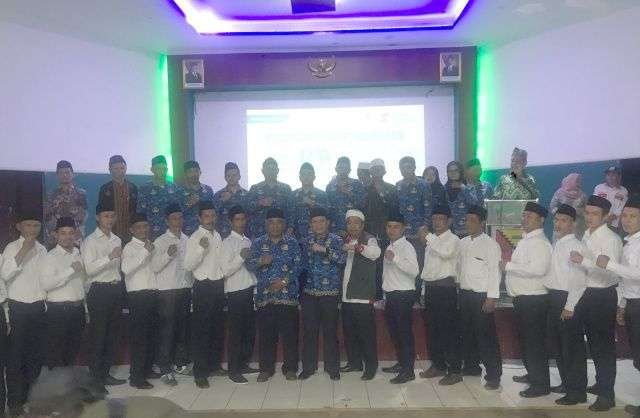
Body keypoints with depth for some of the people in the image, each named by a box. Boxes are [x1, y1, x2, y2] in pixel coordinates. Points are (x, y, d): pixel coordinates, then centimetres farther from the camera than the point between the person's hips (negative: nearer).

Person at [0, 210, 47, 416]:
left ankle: (26, 394, 27)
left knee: (36, 353, 11)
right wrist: (22, 252, -27)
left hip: (38, 307, 5)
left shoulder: (42, 249, 9)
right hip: (18, 307, -5)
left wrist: (46, 301, 11)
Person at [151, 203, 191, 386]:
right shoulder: (160, 242, -4)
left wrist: (193, 285, 10)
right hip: (167, 291, -5)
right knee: (167, 330, -2)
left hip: (186, 289, 5)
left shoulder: (187, 240, 10)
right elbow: (155, 267, -11)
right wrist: (168, 254, -24)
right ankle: (165, 370, 5)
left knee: (183, 328, 12)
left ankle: (181, 362, 26)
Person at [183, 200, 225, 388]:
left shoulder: (218, 235, 12)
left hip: (219, 285, 7)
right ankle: (200, 372, 6)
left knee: (218, 327, 15)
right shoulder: (195, 238, -9)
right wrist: (201, 248, -29)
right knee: (201, 330, -2)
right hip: (204, 286, -7)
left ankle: (214, 364, 29)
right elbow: (188, 265, -18)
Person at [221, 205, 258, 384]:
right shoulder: (227, 242, -8)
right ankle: (233, 370, 12)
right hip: (236, 292, -7)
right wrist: (241, 257, -24)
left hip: (250, 290, 7)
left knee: (250, 330, 13)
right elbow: (225, 270, -15)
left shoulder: (248, 241, 13)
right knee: (236, 332, 1)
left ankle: (244, 364, 28)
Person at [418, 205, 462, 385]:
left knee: (449, 330, -4)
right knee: (432, 329, 14)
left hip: (445, 288, -8)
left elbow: (446, 252, -30)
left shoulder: (453, 239, -6)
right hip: (430, 288, 8)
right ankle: (438, 365, 26)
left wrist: (428, 238, -26)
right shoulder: (431, 239, 17)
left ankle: (455, 370, 4)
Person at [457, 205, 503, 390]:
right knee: (467, 333, 16)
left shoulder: (490, 244, -8)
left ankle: (493, 375, 7)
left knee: (486, 336, -3)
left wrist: (492, 297, -17)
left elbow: (494, 271, -12)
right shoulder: (463, 243, 11)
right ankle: (470, 366, 33)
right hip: (464, 294, 7)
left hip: (482, 296, -7)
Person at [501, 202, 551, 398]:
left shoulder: (540, 242, -15)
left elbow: (538, 269, -29)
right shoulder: (524, 240, 16)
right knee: (525, 340, 21)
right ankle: (532, 374, 38)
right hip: (521, 299, 10)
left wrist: (509, 266, -22)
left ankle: (541, 385, 10)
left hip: (534, 299, -10)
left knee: (535, 343, -1)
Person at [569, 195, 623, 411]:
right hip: (588, 293, 8)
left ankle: (607, 394, 10)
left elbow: (611, 272, -26)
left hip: (603, 296, -8)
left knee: (605, 345, 0)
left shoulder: (611, 239, -16)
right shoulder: (586, 236, 10)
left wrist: (584, 261, -31)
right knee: (594, 343, 20)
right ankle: (601, 383, 38)